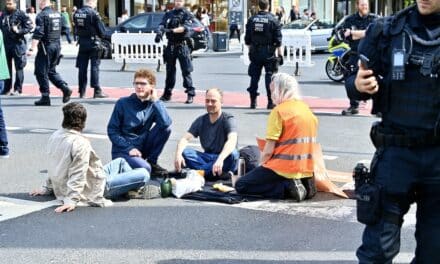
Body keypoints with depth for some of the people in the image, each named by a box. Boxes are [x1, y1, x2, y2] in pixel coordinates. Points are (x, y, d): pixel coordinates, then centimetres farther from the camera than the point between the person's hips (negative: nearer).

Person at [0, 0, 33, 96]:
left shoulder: (20, 14, -5)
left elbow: (29, 26, -8)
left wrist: (19, 31, -17)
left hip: (18, 43, -6)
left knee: (19, 67, 0)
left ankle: (18, 88, 6)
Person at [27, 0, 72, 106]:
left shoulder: (42, 15, -13)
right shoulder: (57, 14, 11)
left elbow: (38, 34, -20)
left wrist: (32, 49, -20)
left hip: (46, 47, -8)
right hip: (57, 46, 8)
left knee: (41, 72, 2)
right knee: (51, 71, 18)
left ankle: (45, 98, 3)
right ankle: (65, 88, 1)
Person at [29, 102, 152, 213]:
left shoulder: (55, 136, -2)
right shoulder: (80, 142, -27)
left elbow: (56, 167, 8)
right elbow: (78, 175, -31)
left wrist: (48, 188, 17)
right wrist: (72, 200, -31)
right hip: (94, 189, -10)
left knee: (120, 162, 26)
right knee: (143, 174, -6)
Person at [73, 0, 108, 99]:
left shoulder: (77, 13, 5)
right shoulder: (93, 13, -13)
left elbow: (76, 29, 11)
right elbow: (102, 30, -10)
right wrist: (99, 36, 9)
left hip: (82, 43, 5)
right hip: (93, 43, -5)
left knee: (82, 68, 9)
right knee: (94, 67, -1)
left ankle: (82, 92, 12)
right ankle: (97, 91, -1)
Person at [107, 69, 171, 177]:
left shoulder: (155, 105, 0)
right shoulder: (123, 103, -6)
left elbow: (166, 123, -21)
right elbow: (112, 130, -6)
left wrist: (155, 100, -15)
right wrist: (129, 148, -17)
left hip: (142, 147, 4)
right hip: (123, 150, -4)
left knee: (165, 128, -16)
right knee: (144, 168, -33)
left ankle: (152, 162, -2)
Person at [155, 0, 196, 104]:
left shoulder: (187, 14, 0)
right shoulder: (168, 14, 12)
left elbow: (185, 27, -16)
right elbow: (162, 24, -2)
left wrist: (172, 30, -31)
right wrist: (159, 32, -25)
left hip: (182, 46, -4)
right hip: (170, 46, 4)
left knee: (186, 71, -7)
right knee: (170, 70, 10)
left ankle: (190, 94, -6)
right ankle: (167, 94, 18)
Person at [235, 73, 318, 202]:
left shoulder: (279, 111, -12)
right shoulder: (307, 109, 10)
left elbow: (268, 151, -14)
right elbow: (306, 144, 14)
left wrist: (261, 166, 4)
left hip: (284, 169, -8)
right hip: (306, 170, 8)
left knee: (241, 185, 2)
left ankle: (287, 187, -11)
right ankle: (303, 182, 5)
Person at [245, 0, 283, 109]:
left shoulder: (251, 19, 4)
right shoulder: (273, 20, -7)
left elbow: (247, 39, 8)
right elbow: (278, 39, -8)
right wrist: (280, 54, -3)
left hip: (255, 53, 3)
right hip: (269, 53, -3)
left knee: (254, 76, 10)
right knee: (270, 76, 2)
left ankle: (253, 101, 12)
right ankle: (271, 102, 0)